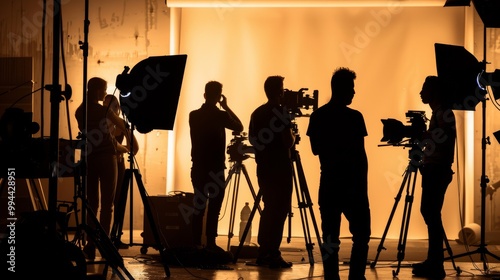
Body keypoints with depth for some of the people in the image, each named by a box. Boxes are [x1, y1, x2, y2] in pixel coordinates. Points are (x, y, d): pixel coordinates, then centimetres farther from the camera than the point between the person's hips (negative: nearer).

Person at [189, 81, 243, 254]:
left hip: (198, 167, 5)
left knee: (198, 206, 9)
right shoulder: (220, 116, -9)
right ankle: (210, 243, -6)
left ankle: (196, 243, 9)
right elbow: (239, 127, 5)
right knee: (214, 208, -3)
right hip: (216, 169, -5)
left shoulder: (194, 116, 3)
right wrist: (226, 107, 8)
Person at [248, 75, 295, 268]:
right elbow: (288, 142, -18)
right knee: (280, 210, -4)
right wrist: (293, 136, 1)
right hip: (280, 168, -7)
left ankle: (263, 252, 15)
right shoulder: (281, 113, -14)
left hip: (263, 167, 7)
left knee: (269, 208, 14)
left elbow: (252, 139, 15)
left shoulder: (257, 113, 9)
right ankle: (273, 254, -7)